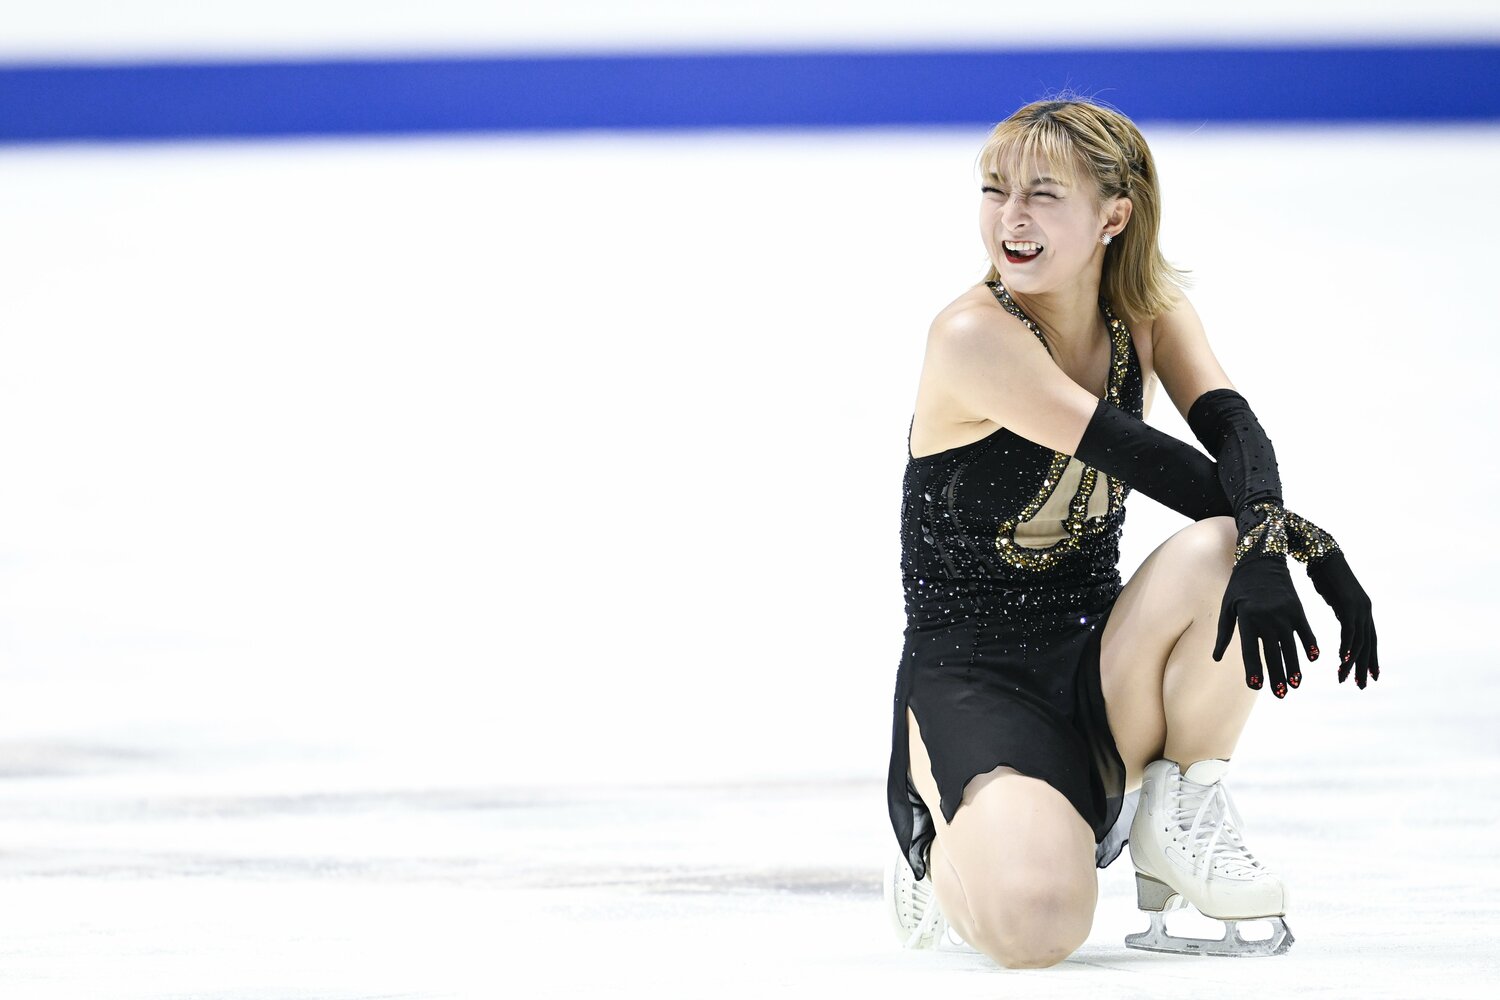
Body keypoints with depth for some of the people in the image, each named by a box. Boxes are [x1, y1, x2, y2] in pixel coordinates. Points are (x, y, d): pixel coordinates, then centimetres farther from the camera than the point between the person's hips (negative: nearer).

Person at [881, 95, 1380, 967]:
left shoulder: (1149, 313, 3)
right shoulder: (973, 338, -16)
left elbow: (1232, 429, -14)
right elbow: (1146, 462, -21)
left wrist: (1262, 541, -36)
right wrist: (1309, 542, -20)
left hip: (1102, 675, 5)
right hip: (972, 686, -5)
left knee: (1223, 559, -29)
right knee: (1039, 925, -33)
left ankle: (1179, 809, -5)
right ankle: (952, 859, 6)